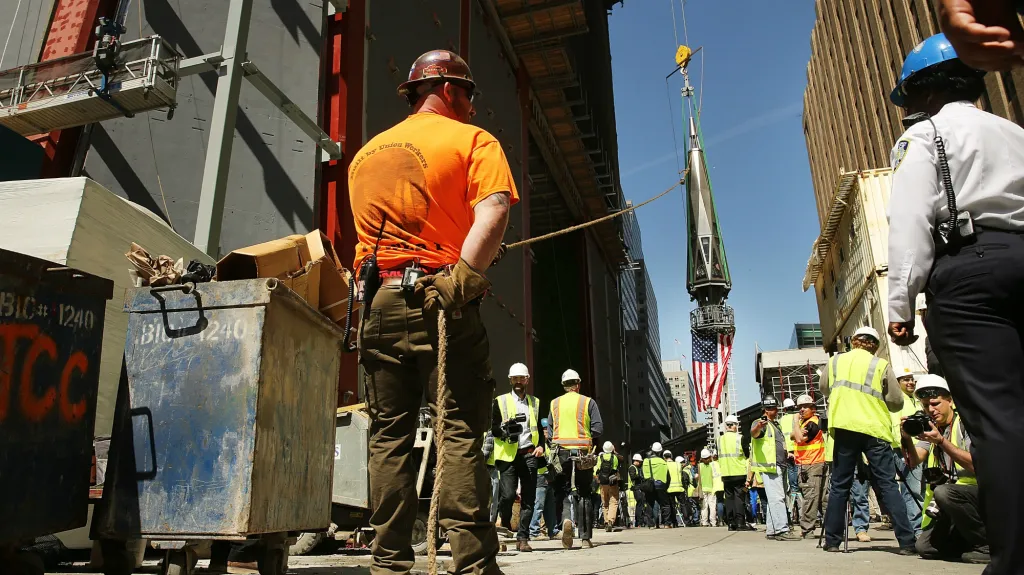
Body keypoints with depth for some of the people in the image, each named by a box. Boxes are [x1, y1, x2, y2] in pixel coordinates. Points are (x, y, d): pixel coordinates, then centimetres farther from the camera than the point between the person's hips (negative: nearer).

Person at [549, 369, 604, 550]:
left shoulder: (555, 403, 9)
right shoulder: (588, 402, 1)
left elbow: (549, 430, 10)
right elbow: (598, 428, -4)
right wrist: (591, 443, 12)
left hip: (561, 452, 1)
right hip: (583, 452, -1)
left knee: (564, 491, 9)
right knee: (584, 494, 7)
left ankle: (566, 519, -20)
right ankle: (585, 538, 9)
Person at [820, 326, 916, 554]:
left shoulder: (835, 360, 10)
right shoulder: (881, 365, 2)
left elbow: (825, 390, 22)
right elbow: (896, 402, 4)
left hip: (844, 429, 2)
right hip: (874, 430, -2)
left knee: (839, 485, 6)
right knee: (888, 485, 1)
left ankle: (832, 541, 7)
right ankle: (906, 542, -2)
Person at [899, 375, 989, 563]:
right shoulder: (929, 428, 12)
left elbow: (975, 465, -19)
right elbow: (914, 461, 0)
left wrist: (941, 441, -26)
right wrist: (907, 438, -18)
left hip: (980, 491, -6)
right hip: (954, 505, 6)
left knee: (943, 492, -36)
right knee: (925, 547, -10)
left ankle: (987, 544, -16)